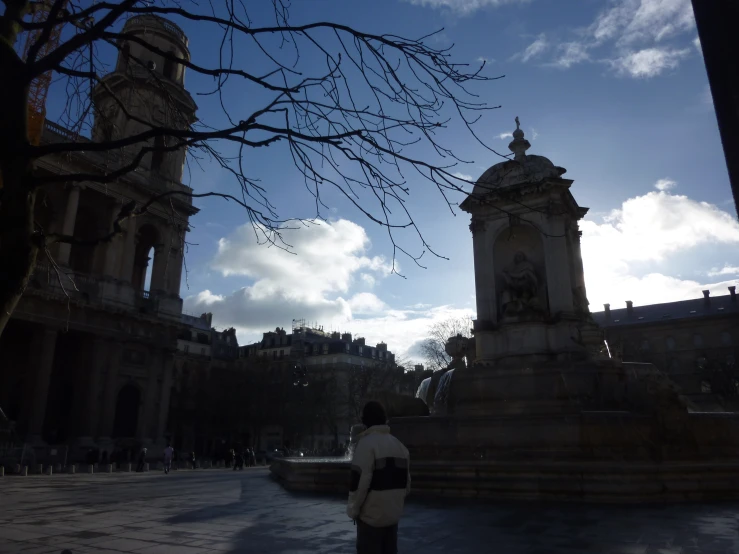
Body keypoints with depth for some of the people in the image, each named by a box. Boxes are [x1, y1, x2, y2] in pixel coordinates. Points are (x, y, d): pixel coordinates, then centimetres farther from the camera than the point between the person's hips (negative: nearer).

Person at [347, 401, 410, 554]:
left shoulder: (366, 443, -14)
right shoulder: (400, 445, 9)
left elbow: (360, 481, -19)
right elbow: (406, 480, 12)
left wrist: (353, 509, -8)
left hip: (371, 514, -7)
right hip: (393, 513, 7)